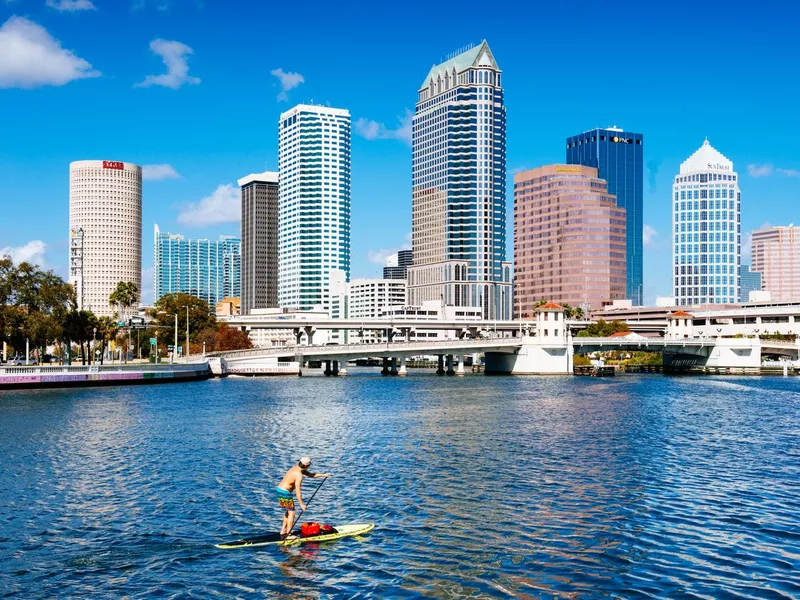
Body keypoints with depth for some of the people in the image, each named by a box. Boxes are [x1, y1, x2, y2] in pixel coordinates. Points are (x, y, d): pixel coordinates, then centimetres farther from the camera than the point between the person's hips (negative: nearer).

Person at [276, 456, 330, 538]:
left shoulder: (297, 468, 8)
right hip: (285, 492, -10)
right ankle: (288, 534, -4)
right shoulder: (299, 475, -22)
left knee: (288, 512, 21)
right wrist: (302, 504, -18)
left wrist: (324, 475, 17)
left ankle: (283, 532, 25)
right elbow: (298, 491, -23)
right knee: (291, 513, -4)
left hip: (280, 489, 10)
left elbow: (311, 475, 19)